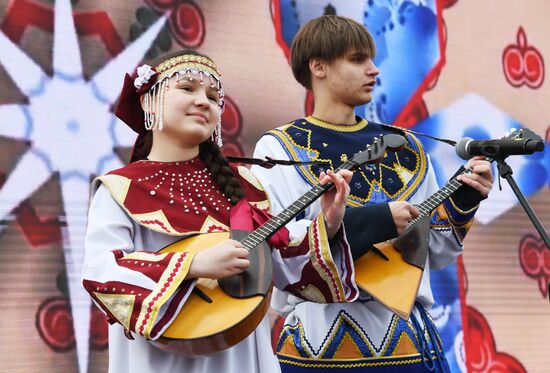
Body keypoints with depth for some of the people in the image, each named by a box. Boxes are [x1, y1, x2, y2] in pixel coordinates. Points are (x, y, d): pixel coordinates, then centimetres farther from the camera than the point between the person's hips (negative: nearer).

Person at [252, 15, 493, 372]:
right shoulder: (279, 149, -4)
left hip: (409, 341, 4)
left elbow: (431, 254, 12)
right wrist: (371, 221, -22)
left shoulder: (404, 148, 9)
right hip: (321, 344, -4)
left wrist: (462, 205, -6)